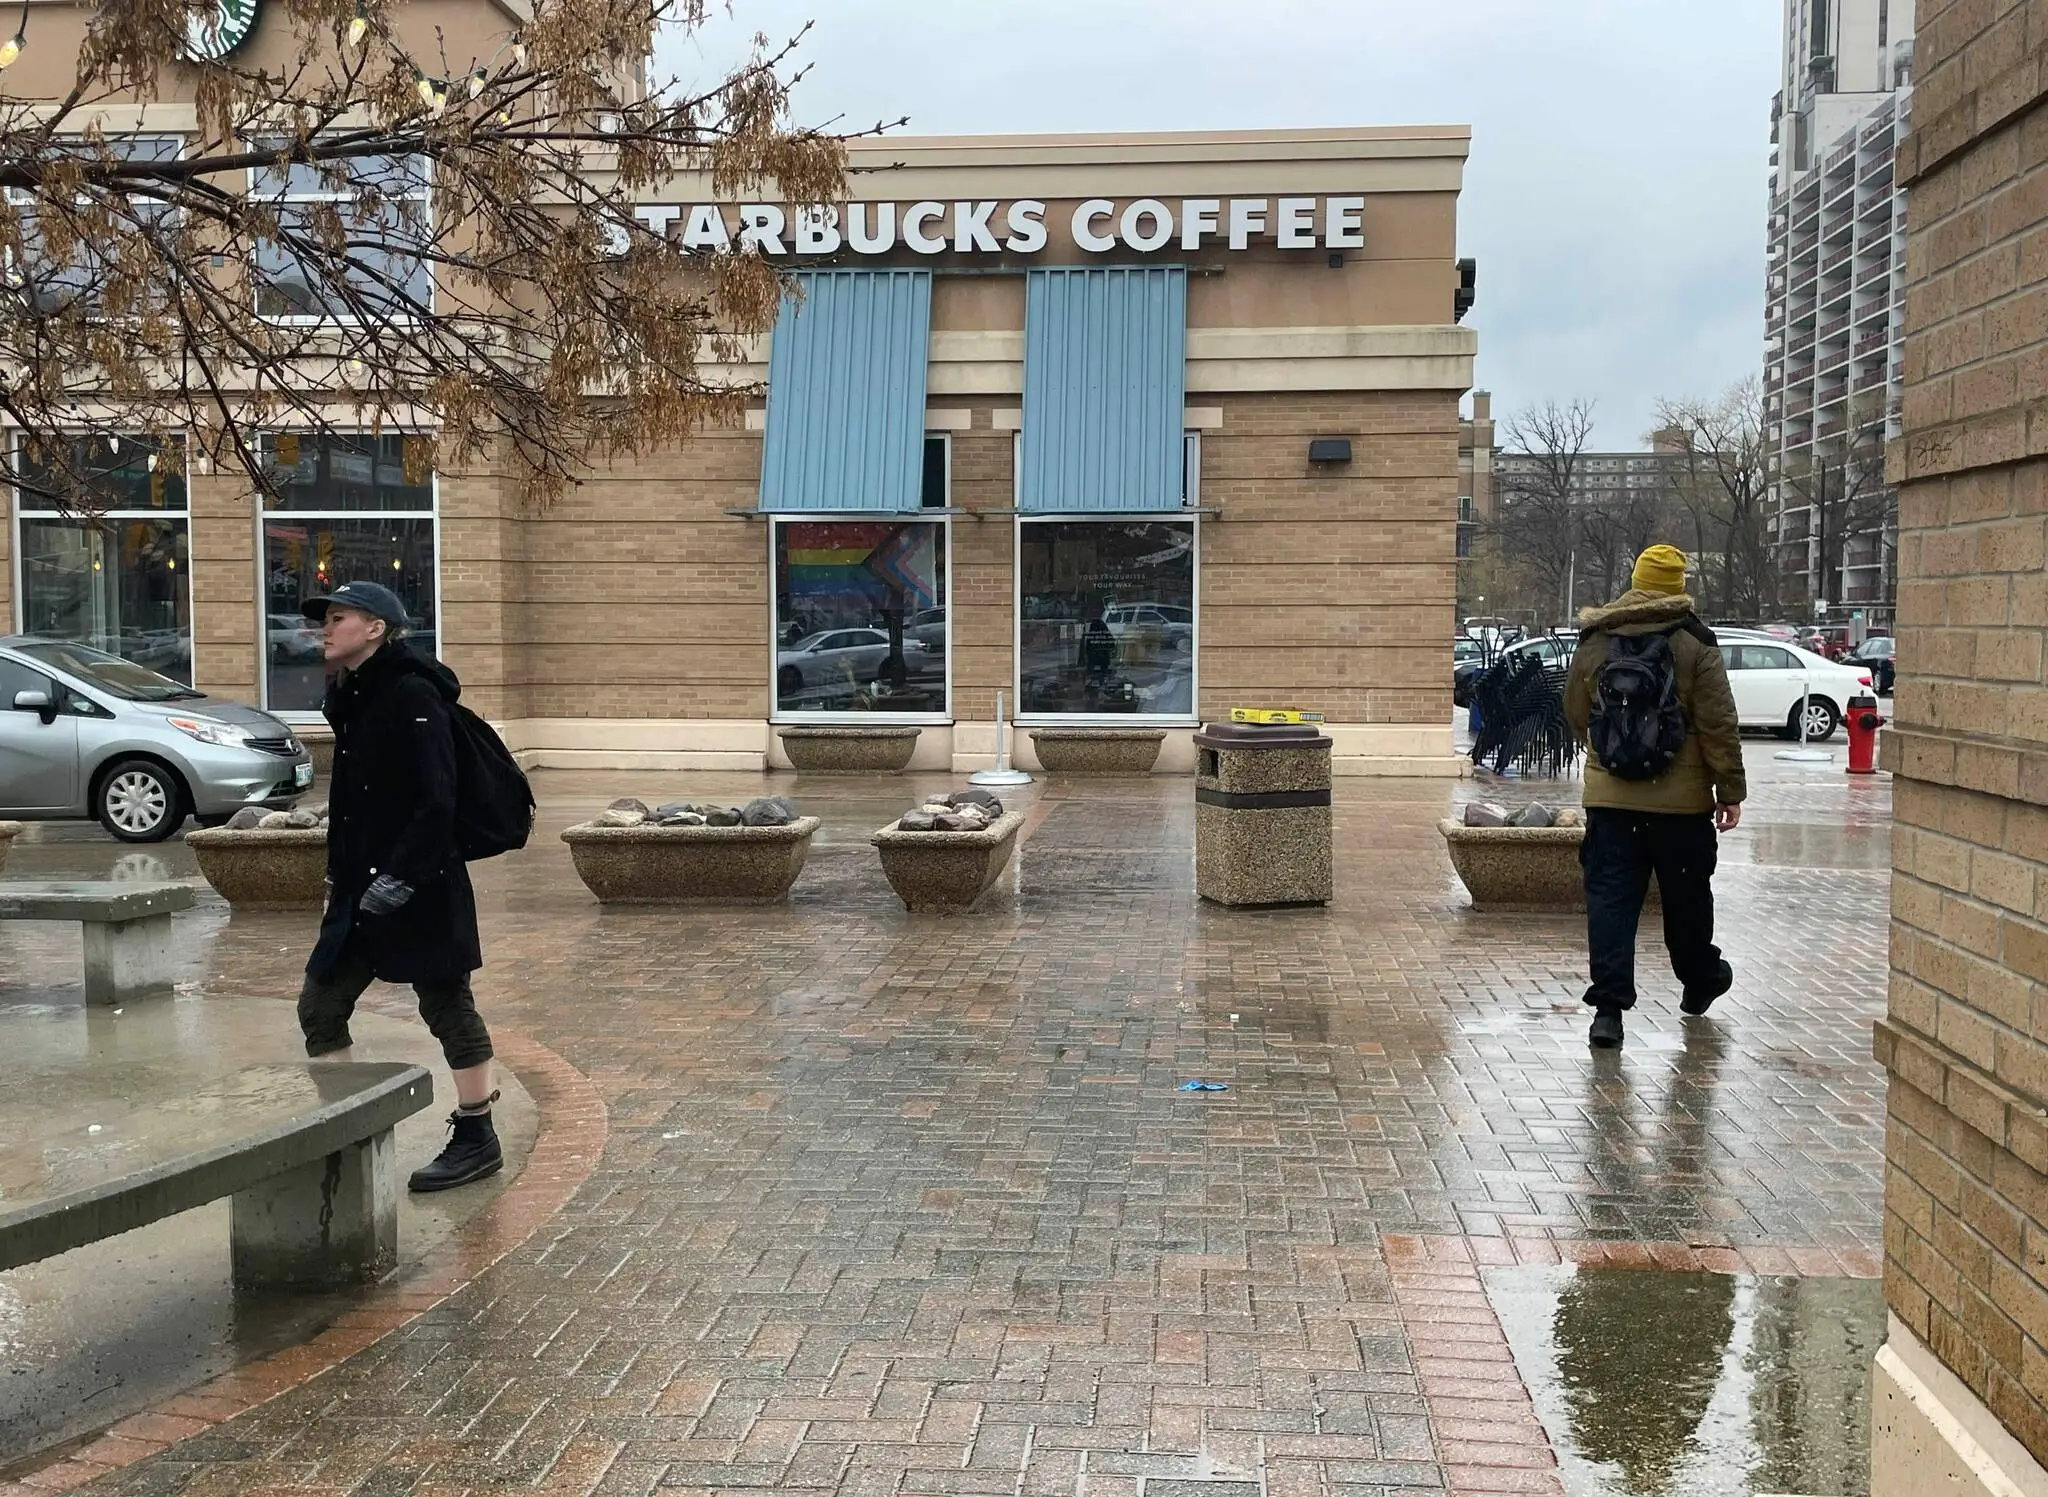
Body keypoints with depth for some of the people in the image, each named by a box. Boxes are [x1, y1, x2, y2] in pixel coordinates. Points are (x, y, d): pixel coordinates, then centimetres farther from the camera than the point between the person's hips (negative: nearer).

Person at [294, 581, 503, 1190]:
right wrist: (340, 876, 16)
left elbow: (437, 803, -21)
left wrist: (397, 879, -23)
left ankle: (477, 1140, 15)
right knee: (320, 1007, 9)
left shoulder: (412, 696, -15)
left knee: (447, 1007, 2)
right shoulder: (352, 699, 13)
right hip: (361, 891, 9)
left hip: (420, 891, -9)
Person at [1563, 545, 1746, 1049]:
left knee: (1610, 897, 1)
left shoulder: (1594, 640, 2)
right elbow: (1718, 724, -7)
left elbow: (1575, 714, 13)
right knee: (1686, 895, 16)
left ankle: (1609, 1004, -8)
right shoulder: (1694, 642, -6)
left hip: (1609, 796, 1)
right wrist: (1730, 789, -1)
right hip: (1681, 799, -1)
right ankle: (1700, 981, 36)